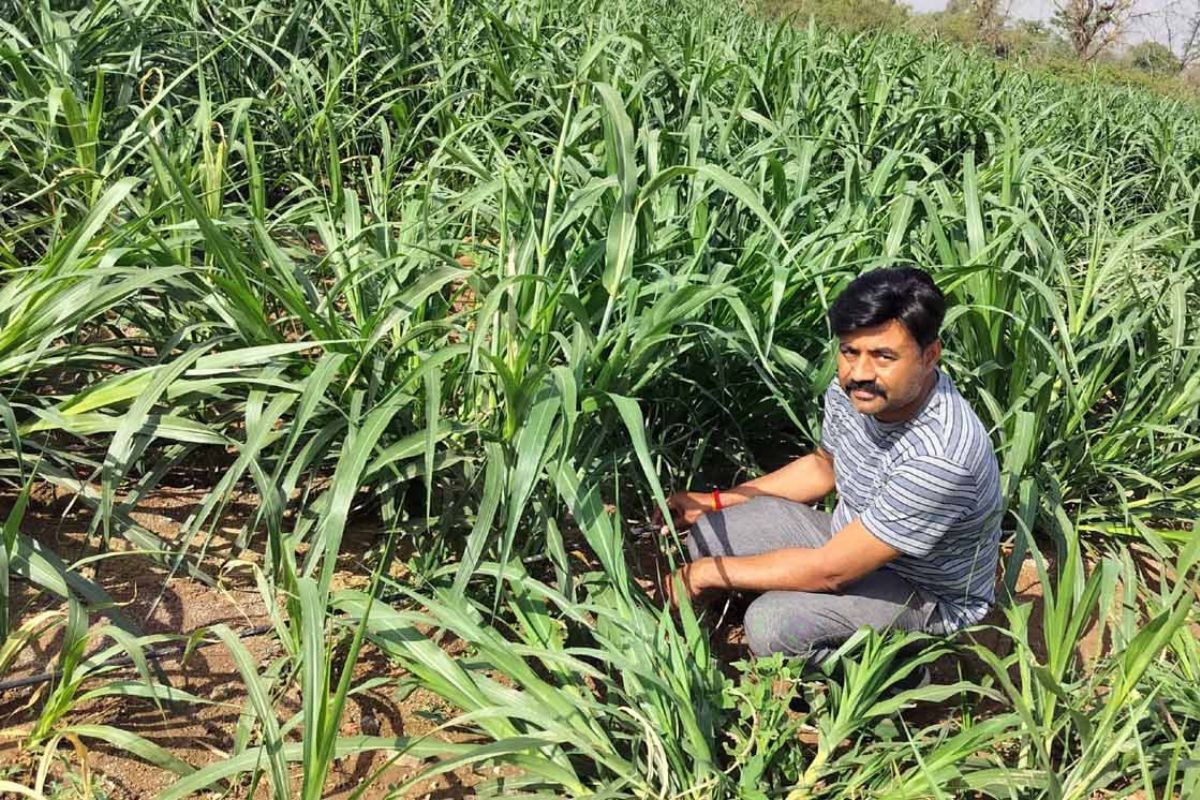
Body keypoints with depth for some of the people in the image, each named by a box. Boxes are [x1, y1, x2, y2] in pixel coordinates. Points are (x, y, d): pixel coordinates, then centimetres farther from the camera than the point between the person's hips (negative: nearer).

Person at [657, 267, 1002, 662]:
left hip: (929, 595, -7)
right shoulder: (852, 390, -13)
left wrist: (706, 573, -21)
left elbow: (830, 571, -30)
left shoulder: (939, 458, -36)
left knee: (771, 625, -30)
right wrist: (716, 501, 6)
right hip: (850, 539, 7)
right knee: (710, 534, -4)